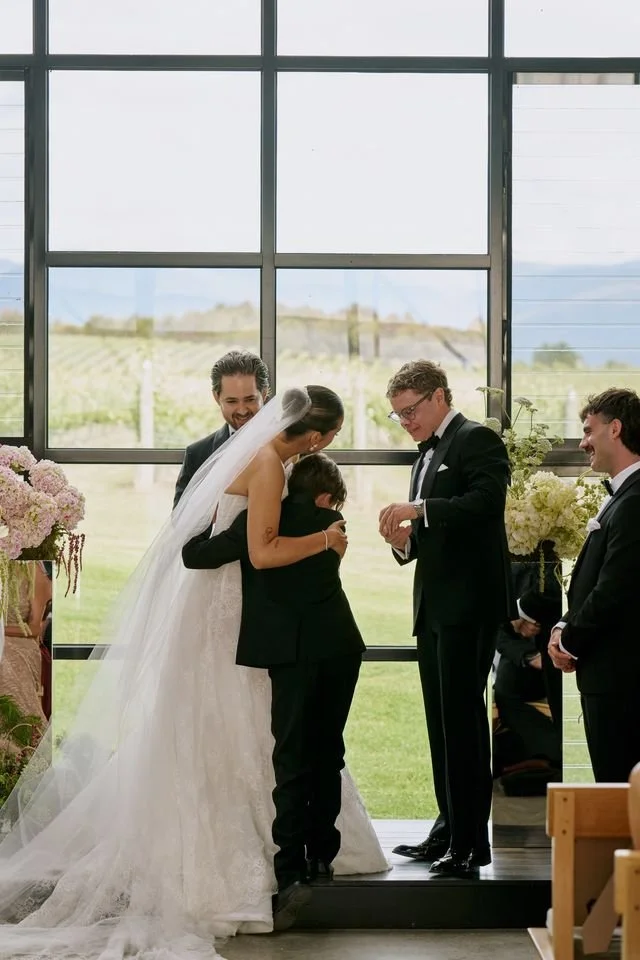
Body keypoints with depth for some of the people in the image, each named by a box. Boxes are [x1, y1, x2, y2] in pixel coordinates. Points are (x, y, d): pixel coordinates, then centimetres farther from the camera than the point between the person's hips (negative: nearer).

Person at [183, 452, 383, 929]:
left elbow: (194, 556, 0)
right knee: (327, 754, 15)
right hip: (340, 647, 3)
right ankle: (322, 856, 21)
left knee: (292, 761, -4)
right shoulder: (330, 523, 10)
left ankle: (292, 872, -13)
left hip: (293, 653, -3)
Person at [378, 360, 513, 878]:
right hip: (435, 606, 9)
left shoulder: (478, 440, -6)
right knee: (442, 720, 12)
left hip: (469, 604, -9)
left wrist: (419, 510, -29)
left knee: (463, 718, -10)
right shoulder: (428, 455, 21)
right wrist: (405, 540, 3)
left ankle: (470, 841, -7)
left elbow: (487, 501, -23)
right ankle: (449, 830, 19)